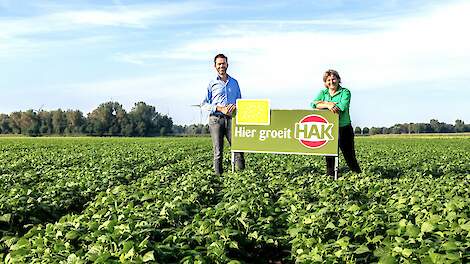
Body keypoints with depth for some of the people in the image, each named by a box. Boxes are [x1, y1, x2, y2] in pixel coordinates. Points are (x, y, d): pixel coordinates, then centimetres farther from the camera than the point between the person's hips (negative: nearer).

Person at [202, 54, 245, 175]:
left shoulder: (234, 82, 16)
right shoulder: (212, 84, 9)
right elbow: (204, 104, 5)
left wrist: (235, 106, -5)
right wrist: (220, 109, -9)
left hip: (231, 118, 2)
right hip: (216, 119, -2)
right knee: (218, 151, -1)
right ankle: (218, 174, 4)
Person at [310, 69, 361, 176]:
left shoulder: (345, 92, -3)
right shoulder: (323, 93, 9)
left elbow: (342, 107, -20)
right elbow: (313, 104, -9)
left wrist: (325, 103, -15)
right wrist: (328, 105, -23)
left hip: (344, 128, -3)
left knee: (349, 154, 4)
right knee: (329, 153, 7)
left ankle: (358, 174, 21)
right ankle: (330, 174, 20)